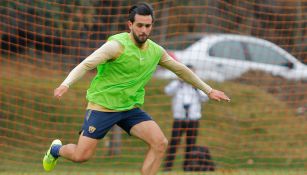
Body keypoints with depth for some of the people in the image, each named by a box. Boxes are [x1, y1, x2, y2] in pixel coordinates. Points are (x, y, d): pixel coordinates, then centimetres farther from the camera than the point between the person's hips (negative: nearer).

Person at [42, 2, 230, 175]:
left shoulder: (156, 51, 1)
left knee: (160, 143, -15)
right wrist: (65, 84, -43)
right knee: (81, 156, -7)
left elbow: (181, 70, 17)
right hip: (102, 106, -5)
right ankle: (56, 149, 30)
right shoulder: (117, 45, -18)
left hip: (131, 108, 5)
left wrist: (209, 90, 20)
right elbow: (85, 65, -26)